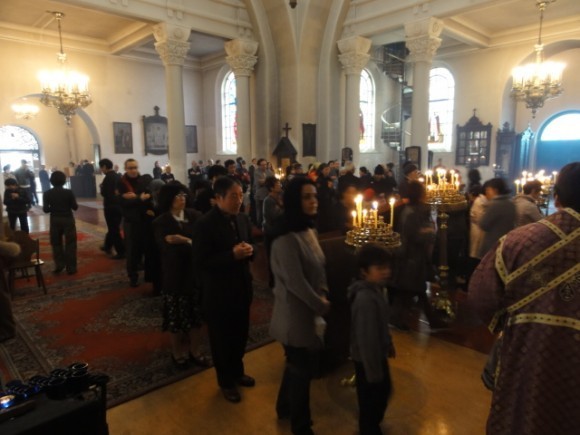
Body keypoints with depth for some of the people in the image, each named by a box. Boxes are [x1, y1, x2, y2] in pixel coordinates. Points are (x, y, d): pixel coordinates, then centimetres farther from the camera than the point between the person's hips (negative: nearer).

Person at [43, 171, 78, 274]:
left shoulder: (47, 194, -6)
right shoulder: (69, 192, -12)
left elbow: (45, 209, -7)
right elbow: (75, 207, -9)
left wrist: (53, 208, 13)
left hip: (55, 220, 2)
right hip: (68, 220, -2)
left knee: (56, 243, 19)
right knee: (70, 243, 5)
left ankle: (59, 265, 18)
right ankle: (71, 268, 7)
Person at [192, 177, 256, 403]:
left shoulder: (243, 219, 0)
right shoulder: (204, 224, -19)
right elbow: (201, 262, -22)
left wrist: (249, 250, -13)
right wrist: (232, 255, -29)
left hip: (242, 287, 6)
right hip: (218, 292, -6)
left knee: (240, 334, 21)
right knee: (221, 338, 13)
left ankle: (237, 371, 46)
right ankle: (226, 381, 35)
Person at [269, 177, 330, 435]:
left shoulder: (308, 230, 4)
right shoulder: (286, 238, -25)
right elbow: (295, 282, -26)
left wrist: (323, 295, -1)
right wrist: (321, 305, -14)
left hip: (310, 309, 9)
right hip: (296, 313, -9)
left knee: (301, 364, 24)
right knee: (301, 368, 10)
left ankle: (285, 407, 48)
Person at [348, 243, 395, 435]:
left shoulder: (377, 289, -3)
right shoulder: (366, 299, -34)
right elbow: (366, 338, -30)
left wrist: (388, 343, 22)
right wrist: (373, 371, -22)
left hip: (377, 353, 10)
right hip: (367, 358, -10)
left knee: (384, 390, 27)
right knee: (371, 398, 13)